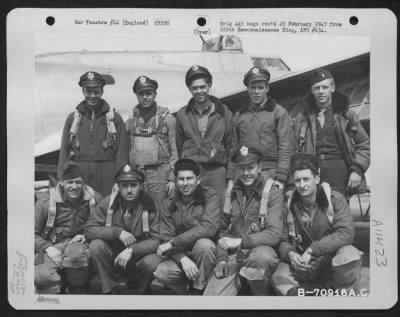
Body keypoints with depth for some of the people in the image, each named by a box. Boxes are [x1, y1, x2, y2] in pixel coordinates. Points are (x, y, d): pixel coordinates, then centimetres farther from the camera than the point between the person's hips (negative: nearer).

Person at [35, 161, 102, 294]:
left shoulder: (94, 199, 6)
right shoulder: (45, 204, 2)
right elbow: (33, 233, 2)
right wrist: (47, 247, -16)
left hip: (79, 245, 1)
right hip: (53, 247, 0)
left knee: (77, 254, -38)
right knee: (41, 276, -31)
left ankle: (78, 292, -8)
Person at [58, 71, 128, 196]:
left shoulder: (114, 118, 7)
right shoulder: (73, 118, 13)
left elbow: (122, 153, 3)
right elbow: (64, 152, 12)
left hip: (107, 176, -1)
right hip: (78, 175, 2)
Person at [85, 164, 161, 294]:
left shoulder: (149, 206, -13)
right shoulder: (108, 203, -7)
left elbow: (156, 240, -16)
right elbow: (90, 230, -13)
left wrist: (131, 250, -31)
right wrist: (117, 232, -26)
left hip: (140, 256, -2)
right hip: (113, 256, 2)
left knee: (153, 262, -32)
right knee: (95, 245, -25)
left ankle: (142, 292, 1)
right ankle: (112, 290, -6)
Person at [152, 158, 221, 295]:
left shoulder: (210, 197, -6)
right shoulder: (169, 205, 4)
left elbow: (209, 228, -22)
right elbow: (166, 238, -4)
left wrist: (173, 243, -23)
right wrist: (183, 258, -25)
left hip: (204, 256, -2)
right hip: (179, 256, 2)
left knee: (203, 244, -35)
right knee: (161, 273, -27)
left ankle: (198, 290, -12)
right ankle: (185, 293, 4)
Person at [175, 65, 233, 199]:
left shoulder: (224, 112, 6)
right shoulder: (182, 114, 9)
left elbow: (230, 146, 8)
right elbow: (178, 147, 13)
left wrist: (230, 177, 5)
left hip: (216, 171, -1)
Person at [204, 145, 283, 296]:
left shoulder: (273, 194, -5)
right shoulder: (231, 194, 11)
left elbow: (274, 233, -15)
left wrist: (240, 241, -22)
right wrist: (221, 259, 0)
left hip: (260, 251, -3)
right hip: (233, 257, 3)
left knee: (262, 255, -38)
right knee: (210, 295, -18)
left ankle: (263, 294, -10)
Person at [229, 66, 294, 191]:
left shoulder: (278, 112, 5)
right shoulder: (239, 115, 16)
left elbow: (286, 147, -2)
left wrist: (281, 177, -11)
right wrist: (231, 177, 8)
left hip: (269, 172, -3)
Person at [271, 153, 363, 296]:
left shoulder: (335, 199, -9)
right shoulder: (289, 205, -1)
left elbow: (346, 233, -21)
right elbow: (283, 240, 1)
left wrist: (312, 250, -28)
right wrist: (290, 254, -23)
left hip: (332, 258, -2)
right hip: (302, 263, 3)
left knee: (348, 255, -36)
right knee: (279, 279, -26)